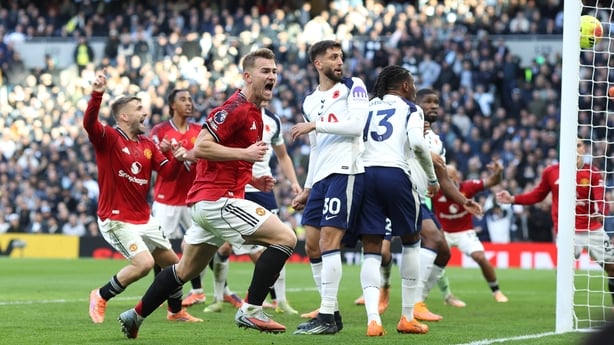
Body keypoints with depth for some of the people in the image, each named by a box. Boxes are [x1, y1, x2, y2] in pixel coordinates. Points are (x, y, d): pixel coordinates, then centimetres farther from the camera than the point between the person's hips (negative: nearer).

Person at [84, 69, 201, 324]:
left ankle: (176, 311, 35)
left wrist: (177, 159, -16)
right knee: (144, 263, -23)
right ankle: (101, 297, -3)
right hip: (116, 219, -8)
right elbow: (89, 123, -32)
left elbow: (167, 172, 6)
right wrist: (97, 94, -48)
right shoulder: (108, 138, -12)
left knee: (172, 263, 14)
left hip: (143, 219, 8)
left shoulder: (148, 144, 9)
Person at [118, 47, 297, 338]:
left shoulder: (252, 112, 17)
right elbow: (201, 147, -20)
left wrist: (252, 180, 14)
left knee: (186, 270, 21)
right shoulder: (236, 107, -14)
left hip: (207, 202, 10)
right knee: (285, 238, -14)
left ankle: (135, 315, 33)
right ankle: (250, 310, -12)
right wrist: (245, 153, -20)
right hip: (218, 199, -10)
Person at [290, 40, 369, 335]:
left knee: (328, 242, -14)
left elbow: (358, 125, -13)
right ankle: (331, 313, 12)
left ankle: (327, 317, -14)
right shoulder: (309, 103, 21)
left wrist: (316, 125, -13)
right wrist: (307, 189, 22)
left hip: (346, 172, -8)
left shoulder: (353, 87, 2)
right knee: (312, 246, 5)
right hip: (321, 177, 8)